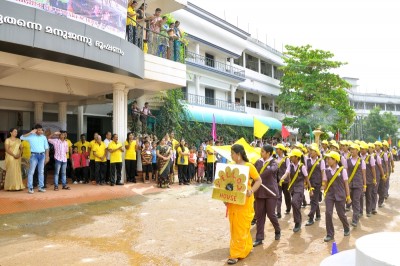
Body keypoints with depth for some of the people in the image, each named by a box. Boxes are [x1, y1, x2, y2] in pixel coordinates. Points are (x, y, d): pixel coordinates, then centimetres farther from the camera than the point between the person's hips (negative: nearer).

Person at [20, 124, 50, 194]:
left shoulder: (44, 137, 9)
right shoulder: (31, 136, 0)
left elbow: (46, 147, 10)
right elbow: (22, 137, -15)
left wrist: (47, 156, 5)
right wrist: (30, 133, -16)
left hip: (42, 155, 3)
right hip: (34, 155, -3)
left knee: (41, 172, 7)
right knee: (31, 171, -5)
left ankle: (41, 187, 12)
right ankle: (30, 188, -2)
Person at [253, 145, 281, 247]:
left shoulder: (274, 162, -7)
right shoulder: (258, 162, 7)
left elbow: (270, 170, -28)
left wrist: (258, 177, -32)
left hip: (270, 191, -4)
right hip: (259, 192, 4)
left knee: (270, 214, 2)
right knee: (259, 215, 5)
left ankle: (277, 231, 31)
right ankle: (259, 238, 13)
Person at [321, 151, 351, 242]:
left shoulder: (342, 170, -7)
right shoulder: (327, 171, 1)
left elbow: (346, 184, -1)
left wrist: (348, 196, 1)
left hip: (340, 195, -2)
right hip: (329, 195, 2)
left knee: (341, 214, 8)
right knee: (328, 213, -8)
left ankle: (347, 229, 40)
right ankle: (330, 234, 6)